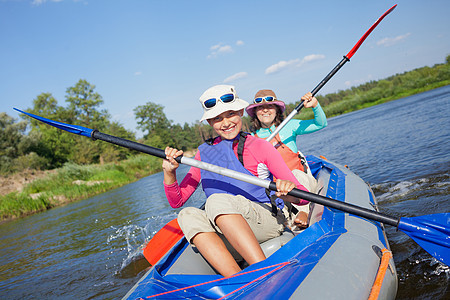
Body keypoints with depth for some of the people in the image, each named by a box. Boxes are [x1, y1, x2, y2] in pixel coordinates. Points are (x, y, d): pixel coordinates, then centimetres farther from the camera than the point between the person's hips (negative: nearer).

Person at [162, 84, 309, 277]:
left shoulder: (259, 147, 1)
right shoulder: (204, 153, 12)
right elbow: (177, 201, 12)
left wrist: (288, 193, -28)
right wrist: (169, 172, -6)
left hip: (269, 220, -3)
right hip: (228, 241, 4)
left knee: (217, 200, -29)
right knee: (188, 215, -24)